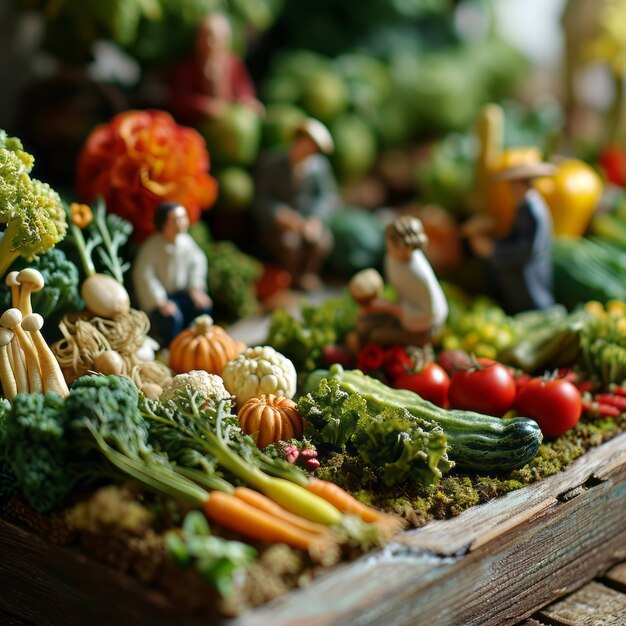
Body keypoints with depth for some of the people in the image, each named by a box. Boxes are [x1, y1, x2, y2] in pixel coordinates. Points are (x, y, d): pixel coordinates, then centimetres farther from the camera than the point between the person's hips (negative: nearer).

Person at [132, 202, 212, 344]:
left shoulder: (186, 240, -6)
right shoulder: (151, 246, -22)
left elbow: (198, 262, 7)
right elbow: (144, 276, -24)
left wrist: (196, 289, -3)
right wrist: (160, 302, -27)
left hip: (181, 294, 6)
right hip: (157, 297, -5)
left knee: (204, 306, -17)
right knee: (173, 317, -31)